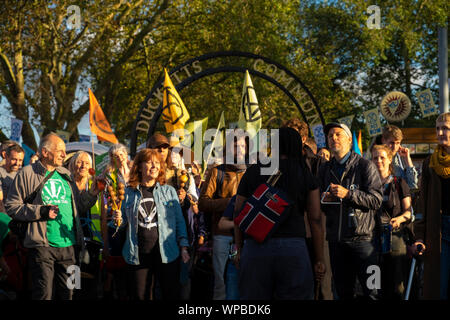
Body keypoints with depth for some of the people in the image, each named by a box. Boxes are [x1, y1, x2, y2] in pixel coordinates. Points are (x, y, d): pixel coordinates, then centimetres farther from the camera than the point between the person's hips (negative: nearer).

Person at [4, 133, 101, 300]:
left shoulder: (66, 174, 16)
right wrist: (41, 211, -14)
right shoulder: (27, 174, -1)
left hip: (69, 246, 5)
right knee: (43, 295, -5)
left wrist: (91, 194, 4)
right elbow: (12, 206, -5)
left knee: (66, 293, 11)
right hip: (42, 246, -5)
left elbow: (77, 206, 21)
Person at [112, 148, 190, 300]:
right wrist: (118, 219, -6)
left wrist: (183, 247, 1)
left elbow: (179, 221, 8)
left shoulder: (169, 191, 7)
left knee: (172, 295, 0)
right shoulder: (129, 192, 8)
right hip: (138, 254, 1)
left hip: (166, 253, -1)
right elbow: (125, 223, 16)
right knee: (140, 296, 6)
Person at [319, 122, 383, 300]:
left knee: (372, 291, -7)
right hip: (335, 239, 5)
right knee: (343, 292, 10)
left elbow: (376, 200, -8)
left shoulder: (365, 166, 0)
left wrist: (349, 194, -18)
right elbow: (318, 207, 22)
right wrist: (324, 200, -1)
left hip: (361, 238, -5)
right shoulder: (325, 169, 15)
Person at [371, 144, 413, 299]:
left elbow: (408, 211, 5)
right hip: (374, 238, 2)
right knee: (378, 285, 0)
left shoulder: (399, 184, 7)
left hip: (396, 238, -2)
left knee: (397, 286, -5)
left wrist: (400, 218, -15)